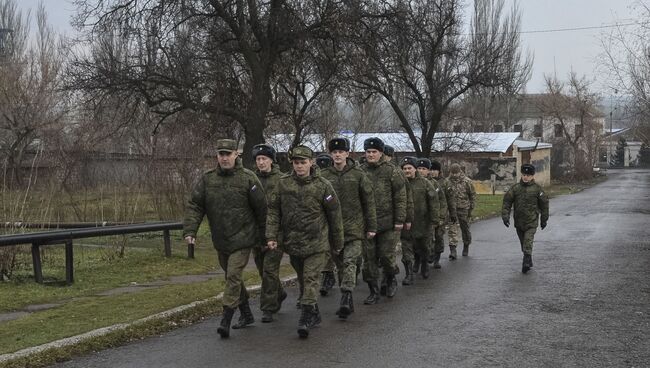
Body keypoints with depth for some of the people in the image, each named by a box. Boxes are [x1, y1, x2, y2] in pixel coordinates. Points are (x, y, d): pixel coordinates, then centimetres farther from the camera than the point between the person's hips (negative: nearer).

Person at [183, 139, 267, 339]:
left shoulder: (248, 178, -10)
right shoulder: (207, 179, 1)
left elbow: (261, 208, -4)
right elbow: (194, 205, -2)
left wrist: (263, 234, 0)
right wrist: (190, 230, -13)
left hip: (242, 239, -5)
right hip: (220, 240, 5)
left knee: (233, 276, -14)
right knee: (231, 276, 15)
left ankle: (226, 320, -11)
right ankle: (246, 314, 31)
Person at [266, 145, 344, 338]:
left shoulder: (322, 185, -6)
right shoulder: (283, 183, 0)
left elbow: (335, 215, 0)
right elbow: (273, 211, 4)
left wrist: (337, 243, 4)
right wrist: (272, 236, -6)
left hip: (316, 242, -4)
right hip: (292, 241, 4)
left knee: (311, 279, -10)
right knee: (302, 278, 15)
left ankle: (306, 318, -11)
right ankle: (315, 314, 29)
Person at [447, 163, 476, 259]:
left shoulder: (467, 181, -4)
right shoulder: (447, 182, 1)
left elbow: (473, 195, 2)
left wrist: (471, 208, -2)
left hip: (464, 209, -1)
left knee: (465, 229, 12)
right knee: (452, 230, -9)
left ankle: (466, 247, 33)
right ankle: (452, 251, -12)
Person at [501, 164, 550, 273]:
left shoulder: (537, 189, -3)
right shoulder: (515, 188, 0)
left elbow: (544, 204, 5)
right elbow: (507, 202, 1)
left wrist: (544, 219, 9)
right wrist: (505, 216, -9)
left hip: (531, 222, -3)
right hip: (519, 222, 3)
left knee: (528, 241, -16)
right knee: (523, 243, 14)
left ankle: (527, 262, -16)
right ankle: (528, 261, 29)